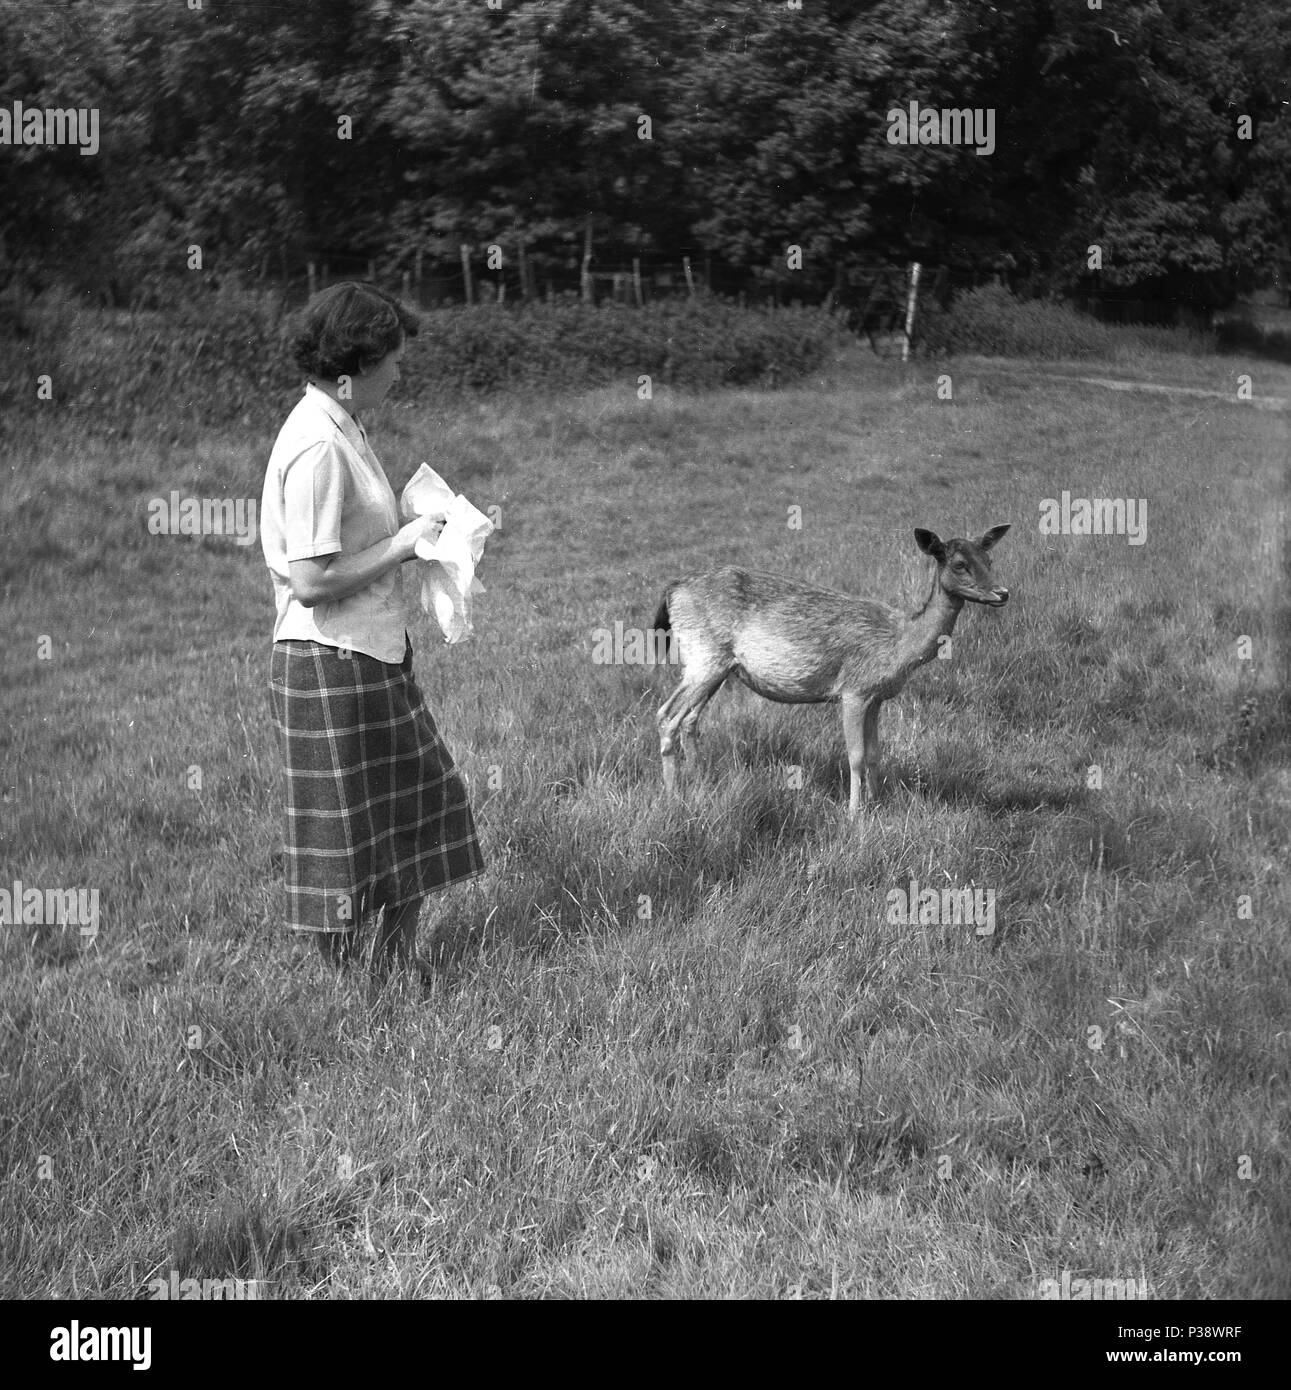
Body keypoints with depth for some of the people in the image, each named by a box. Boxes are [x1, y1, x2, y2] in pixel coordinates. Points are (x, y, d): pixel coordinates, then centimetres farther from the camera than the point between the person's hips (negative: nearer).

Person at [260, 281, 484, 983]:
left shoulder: (341, 427, 9)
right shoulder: (317, 447, -22)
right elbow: (311, 580, -25)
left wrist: (413, 531, 5)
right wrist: (403, 544, -16)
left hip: (375, 655, 10)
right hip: (329, 666, -10)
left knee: (421, 796, 17)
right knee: (344, 826, 3)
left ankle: (397, 954, 29)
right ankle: (340, 977, 19)